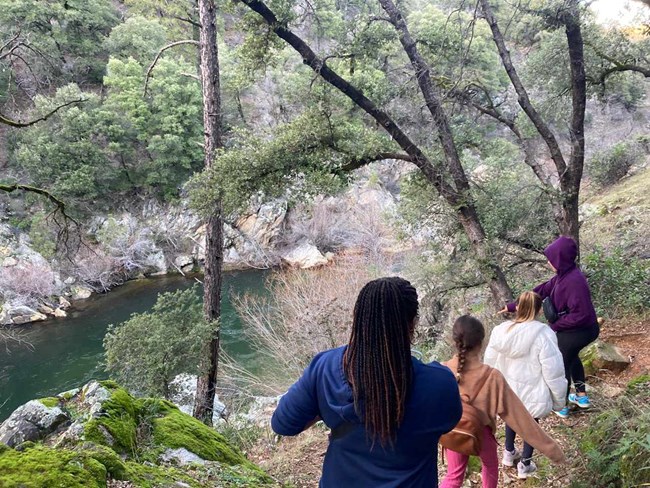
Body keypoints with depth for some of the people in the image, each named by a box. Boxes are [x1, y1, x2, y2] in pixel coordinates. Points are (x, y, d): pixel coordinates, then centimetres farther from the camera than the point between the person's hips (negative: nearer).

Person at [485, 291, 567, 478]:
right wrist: (559, 400, -5)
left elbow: (490, 363, 1)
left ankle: (509, 453, 48)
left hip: (506, 392, 4)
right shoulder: (543, 335, -26)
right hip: (531, 394, -4)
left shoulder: (500, 331, -11)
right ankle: (525, 464, 36)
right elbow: (554, 372, -20)